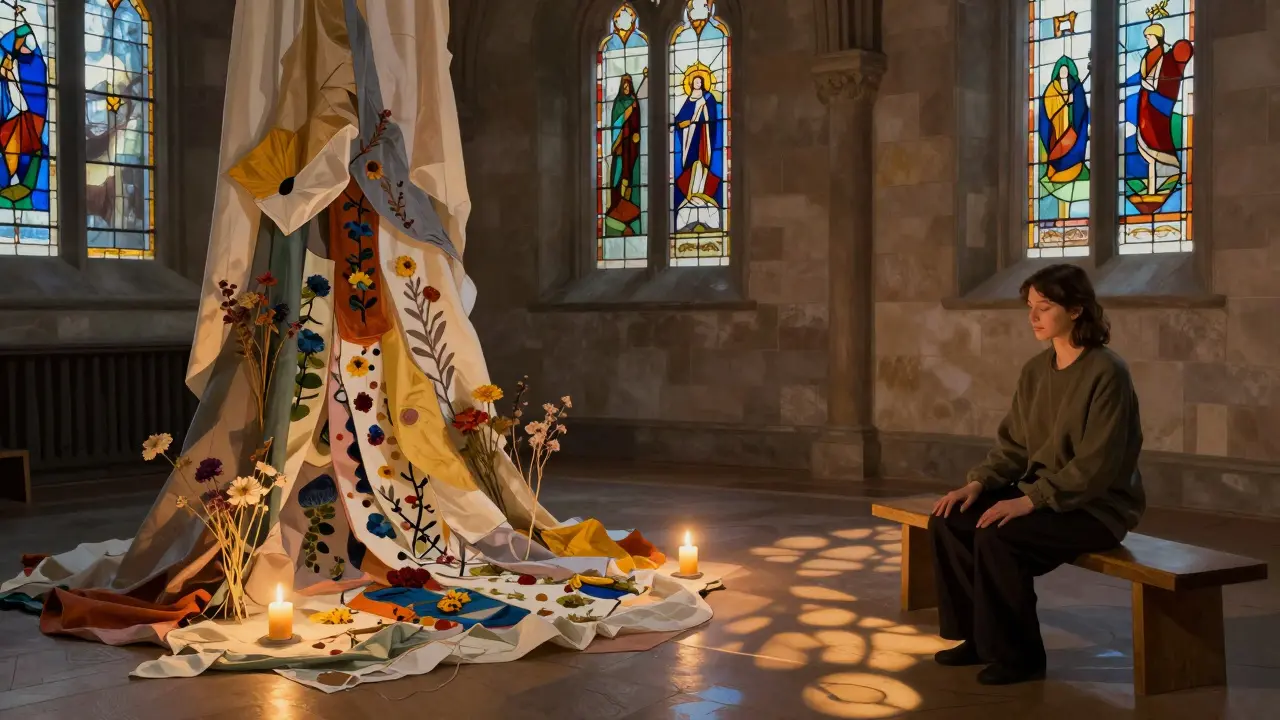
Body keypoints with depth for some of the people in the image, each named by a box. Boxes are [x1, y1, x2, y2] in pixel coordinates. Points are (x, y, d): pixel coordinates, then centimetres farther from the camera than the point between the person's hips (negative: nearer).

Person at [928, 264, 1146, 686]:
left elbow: (1095, 465, -22)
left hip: (1098, 506, -8)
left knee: (997, 537, -29)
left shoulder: (1106, 373, -17)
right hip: (1043, 496, 8)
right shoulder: (1035, 370, 6)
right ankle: (979, 636, 5)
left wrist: (1030, 500, -27)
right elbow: (1014, 445, 10)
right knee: (948, 521, -9)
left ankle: (1019, 655, -10)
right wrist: (978, 482, -8)